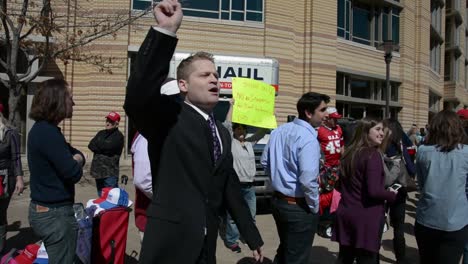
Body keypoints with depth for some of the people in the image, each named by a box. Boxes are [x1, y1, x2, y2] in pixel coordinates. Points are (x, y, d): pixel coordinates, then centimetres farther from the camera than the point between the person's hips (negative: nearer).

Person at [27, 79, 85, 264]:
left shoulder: (42, 129, 10)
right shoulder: (49, 133, -22)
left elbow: (77, 154, 14)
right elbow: (73, 173, -24)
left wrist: (77, 158, -8)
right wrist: (76, 162, -3)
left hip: (42, 209, 10)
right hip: (55, 214, -10)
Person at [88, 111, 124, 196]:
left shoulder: (118, 136, -7)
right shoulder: (101, 133, 15)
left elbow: (107, 147, -18)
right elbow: (90, 145, 6)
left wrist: (97, 143, 0)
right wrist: (102, 147, -11)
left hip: (110, 172, -7)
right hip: (98, 170, 7)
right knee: (101, 196, 17)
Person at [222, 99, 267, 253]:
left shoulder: (250, 142, 14)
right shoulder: (230, 142, -3)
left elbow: (264, 130, 15)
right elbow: (227, 124, -17)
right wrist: (232, 106, -12)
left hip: (249, 186, 6)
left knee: (251, 214, 16)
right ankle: (231, 240, 9)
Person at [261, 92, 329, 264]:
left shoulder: (279, 131, 4)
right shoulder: (308, 138, -22)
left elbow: (265, 162, 12)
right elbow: (308, 180, -29)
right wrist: (314, 207, -14)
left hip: (278, 200, 8)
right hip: (299, 207, -8)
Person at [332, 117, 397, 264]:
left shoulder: (348, 152, 8)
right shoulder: (373, 155, -16)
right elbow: (374, 191, -23)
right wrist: (393, 195, -6)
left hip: (345, 214, 7)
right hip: (366, 218, -7)